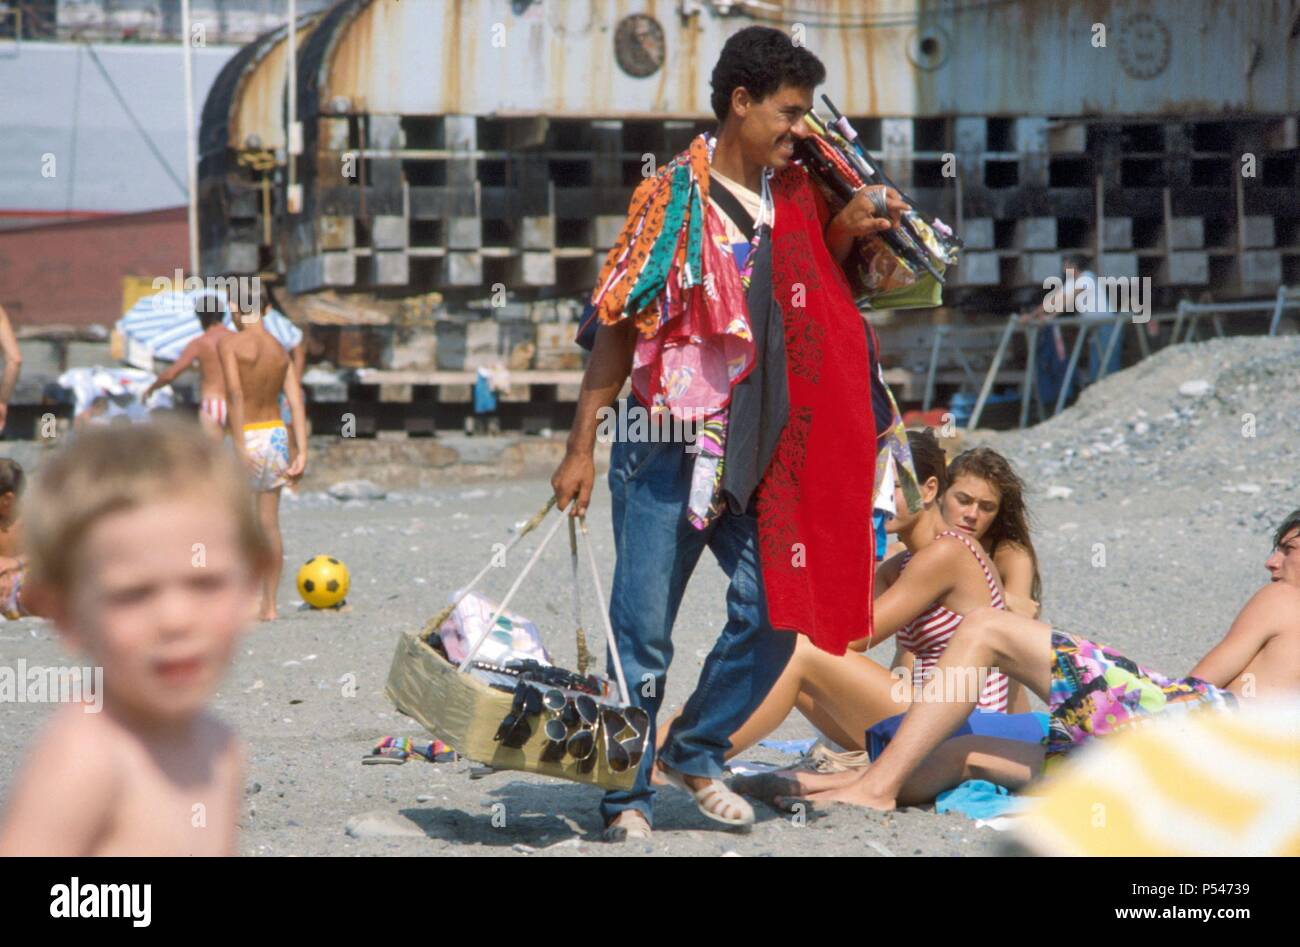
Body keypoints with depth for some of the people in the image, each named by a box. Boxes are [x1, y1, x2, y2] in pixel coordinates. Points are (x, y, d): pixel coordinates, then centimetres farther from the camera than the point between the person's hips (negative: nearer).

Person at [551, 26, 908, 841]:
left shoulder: (793, 197, 8)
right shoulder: (673, 198, -9)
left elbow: (814, 292, 22)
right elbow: (618, 326, -8)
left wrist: (846, 231, 2)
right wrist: (581, 447, -11)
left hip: (755, 451, 6)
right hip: (668, 446, -6)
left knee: (775, 615, 4)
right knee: (643, 628, -1)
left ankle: (695, 752, 24)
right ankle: (627, 796, 10)